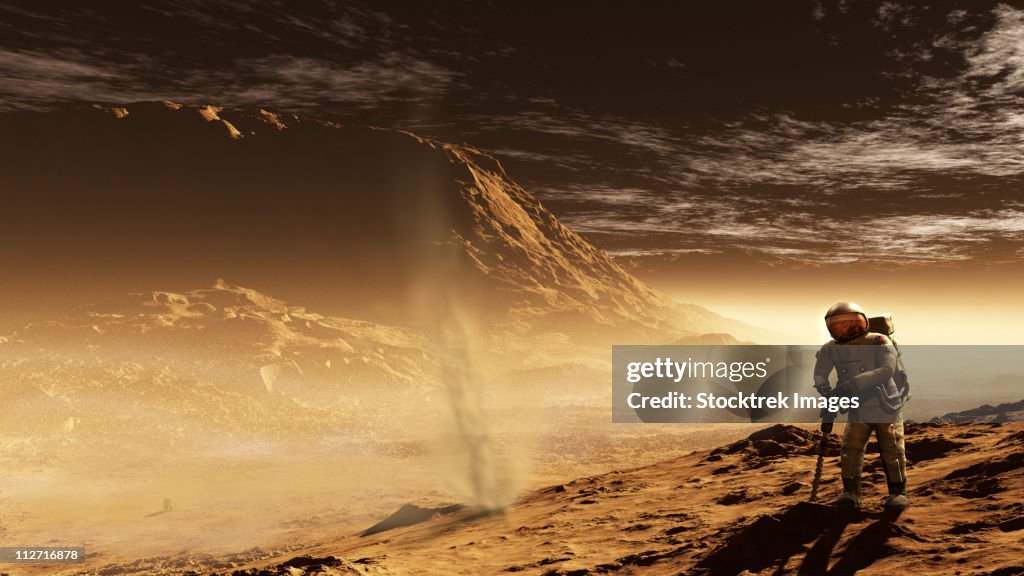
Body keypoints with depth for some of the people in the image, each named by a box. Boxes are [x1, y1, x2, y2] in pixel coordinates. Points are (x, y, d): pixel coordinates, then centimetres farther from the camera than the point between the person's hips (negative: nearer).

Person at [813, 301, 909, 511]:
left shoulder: (879, 342, -20)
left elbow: (886, 370, -33)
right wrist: (827, 393, -25)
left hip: (886, 408, -3)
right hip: (858, 410, 3)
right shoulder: (830, 349, -7)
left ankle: (898, 493, 12)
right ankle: (851, 493, 1)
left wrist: (852, 384, -42)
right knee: (850, 449, -5)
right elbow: (819, 375, -3)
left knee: (892, 450, -1)